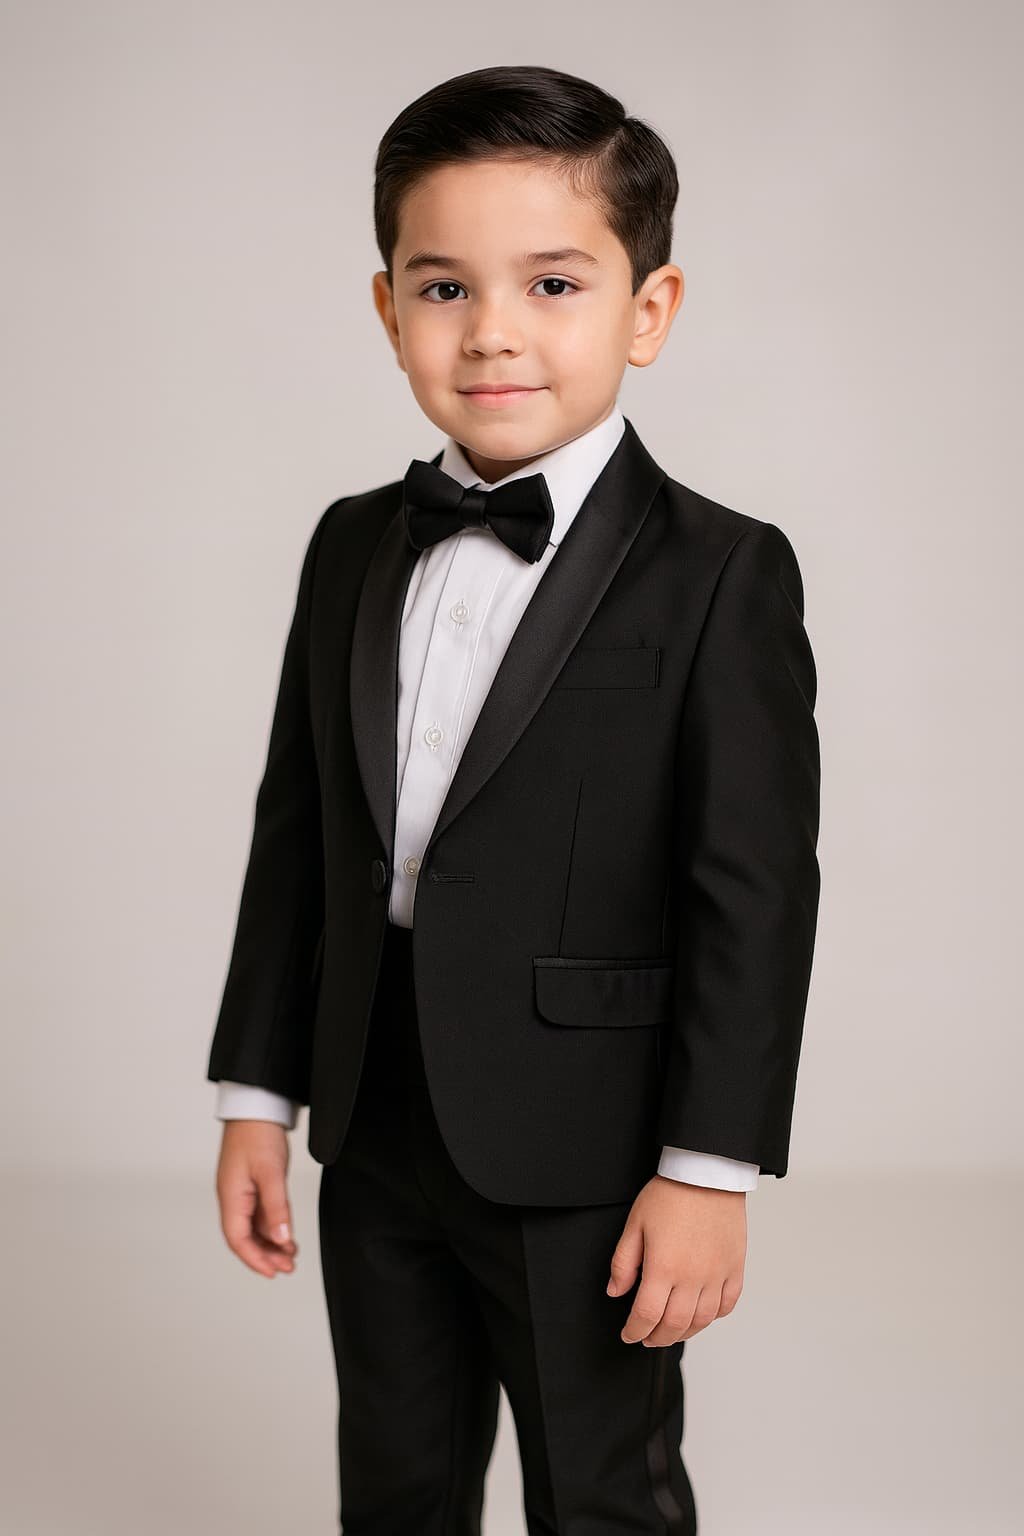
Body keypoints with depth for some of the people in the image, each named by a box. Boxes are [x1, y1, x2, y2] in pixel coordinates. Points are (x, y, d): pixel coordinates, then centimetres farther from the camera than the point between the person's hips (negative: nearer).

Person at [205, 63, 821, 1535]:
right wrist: (257, 1092, 8)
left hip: (587, 1163, -5)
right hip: (376, 1138, 5)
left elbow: (755, 892, -14)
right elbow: (298, 833, 8)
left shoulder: (719, 575, -12)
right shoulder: (353, 549, 5)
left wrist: (710, 1167, -16)